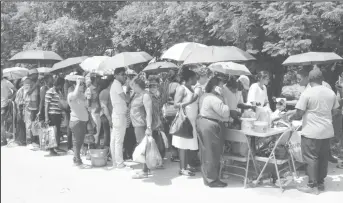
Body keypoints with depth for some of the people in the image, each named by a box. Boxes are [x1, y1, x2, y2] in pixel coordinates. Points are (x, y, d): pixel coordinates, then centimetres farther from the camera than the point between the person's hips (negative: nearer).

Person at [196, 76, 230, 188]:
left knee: (206, 153, 16)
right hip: (211, 127, -11)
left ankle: (206, 177, 25)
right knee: (212, 154, -1)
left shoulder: (205, 96, 14)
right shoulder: (214, 99, -19)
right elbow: (225, 113, -22)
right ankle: (212, 180, 7)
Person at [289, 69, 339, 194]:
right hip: (327, 131, 6)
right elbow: (334, 110, 12)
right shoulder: (331, 93, 4)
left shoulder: (307, 93, -13)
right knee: (323, 158, 14)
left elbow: (299, 113, -14)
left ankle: (313, 186, 4)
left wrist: (291, 118, 4)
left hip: (311, 132, -6)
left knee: (311, 158, 1)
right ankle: (321, 183, 24)